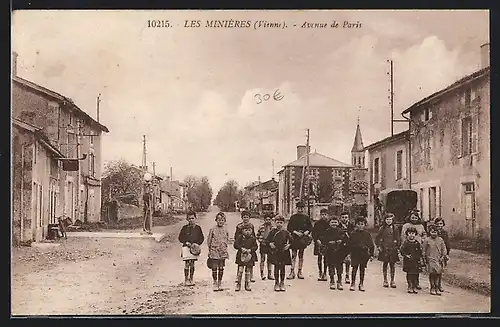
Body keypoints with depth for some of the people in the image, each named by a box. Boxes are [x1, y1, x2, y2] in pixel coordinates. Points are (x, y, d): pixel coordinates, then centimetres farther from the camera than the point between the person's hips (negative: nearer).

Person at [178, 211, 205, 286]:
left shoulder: (198, 228, 7)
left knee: (192, 264, 5)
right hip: (186, 247, -2)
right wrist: (187, 243, -9)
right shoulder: (185, 228, 3)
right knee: (187, 264, -7)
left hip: (194, 248, 2)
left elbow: (202, 238, 10)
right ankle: (186, 280, 0)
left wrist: (196, 244, -6)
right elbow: (180, 238, 5)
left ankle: (191, 279, 14)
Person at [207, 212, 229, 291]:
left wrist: (225, 247, 5)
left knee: (221, 268, 7)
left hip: (222, 252, 3)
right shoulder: (212, 229, -3)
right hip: (214, 251, -2)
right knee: (214, 268, 0)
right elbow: (209, 240, 1)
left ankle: (220, 283, 17)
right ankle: (215, 283, 10)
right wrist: (209, 250, 0)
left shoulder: (225, 230, 5)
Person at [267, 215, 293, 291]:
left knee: (282, 267, 6)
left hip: (284, 252, 1)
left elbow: (291, 240, 10)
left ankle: (282, 283, 16)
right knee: (276, 267, 0)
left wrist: (288, 245, -6)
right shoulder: (273, 231, -1)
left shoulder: (286, 232, 2)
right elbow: (268, 239, 8)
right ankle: (276, 283, 8)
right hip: (275, 252, -1)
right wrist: (270, 244, -9)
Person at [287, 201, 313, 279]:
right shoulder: (293, 217, 3)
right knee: (293, 255, -5)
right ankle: (292, 272, -5)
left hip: (303, 238, 2)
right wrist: (296, 232, -12)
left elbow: (310, 227, 8)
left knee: (301, 255, 7)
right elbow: (289, 228, 1)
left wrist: (306, 232, -10)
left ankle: (300, 272, 12)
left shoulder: (306, 218, 7)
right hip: (294, 238, -1)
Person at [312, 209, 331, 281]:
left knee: (326, 258, 0)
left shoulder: (329, 223, 2)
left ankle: (324, 273, 7)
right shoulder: (317, 223, 3)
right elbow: (314, 233, 3)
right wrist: (317, 240, -9)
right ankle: (320, 273, 11)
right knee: (319, 258, 3)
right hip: (319, 242, 0)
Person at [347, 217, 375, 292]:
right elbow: (349, 245, 1)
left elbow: (371, 245, 8)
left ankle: (361, 284, 17)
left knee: (362, 269, 8)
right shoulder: (353, 234, -1)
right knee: (355, 268, -3)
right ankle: (353, 284, 8)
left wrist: (371, 254, 4)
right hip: (355, 254, -2)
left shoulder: (367, 234, 5)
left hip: (364, 254, 2)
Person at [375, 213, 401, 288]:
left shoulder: (395, 228, 4)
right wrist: (378, 246, 1)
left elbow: (398, 239, 8)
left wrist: (397, 247, 0)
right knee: (385, 264, 5)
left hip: (393, 249, 0)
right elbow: (377, 238, 7)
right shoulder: (382, 228, 2)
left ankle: (392, 281, 11)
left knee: (392, 265, 2)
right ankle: (385, 280, 13)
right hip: (384, 249, 0)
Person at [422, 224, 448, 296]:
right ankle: (432, 288, 8)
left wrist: (443, 256, 0)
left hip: (439, 260, 2)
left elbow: (444, 249, 11)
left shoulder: (440, 240, 6)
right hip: (430, 259, -2)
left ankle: (436, 288, 13)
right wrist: (425, 258, 3)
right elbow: (424, 250, 5)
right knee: (432, 273, -3)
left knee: (438, 274, 2)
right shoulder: (427, 240, -1)